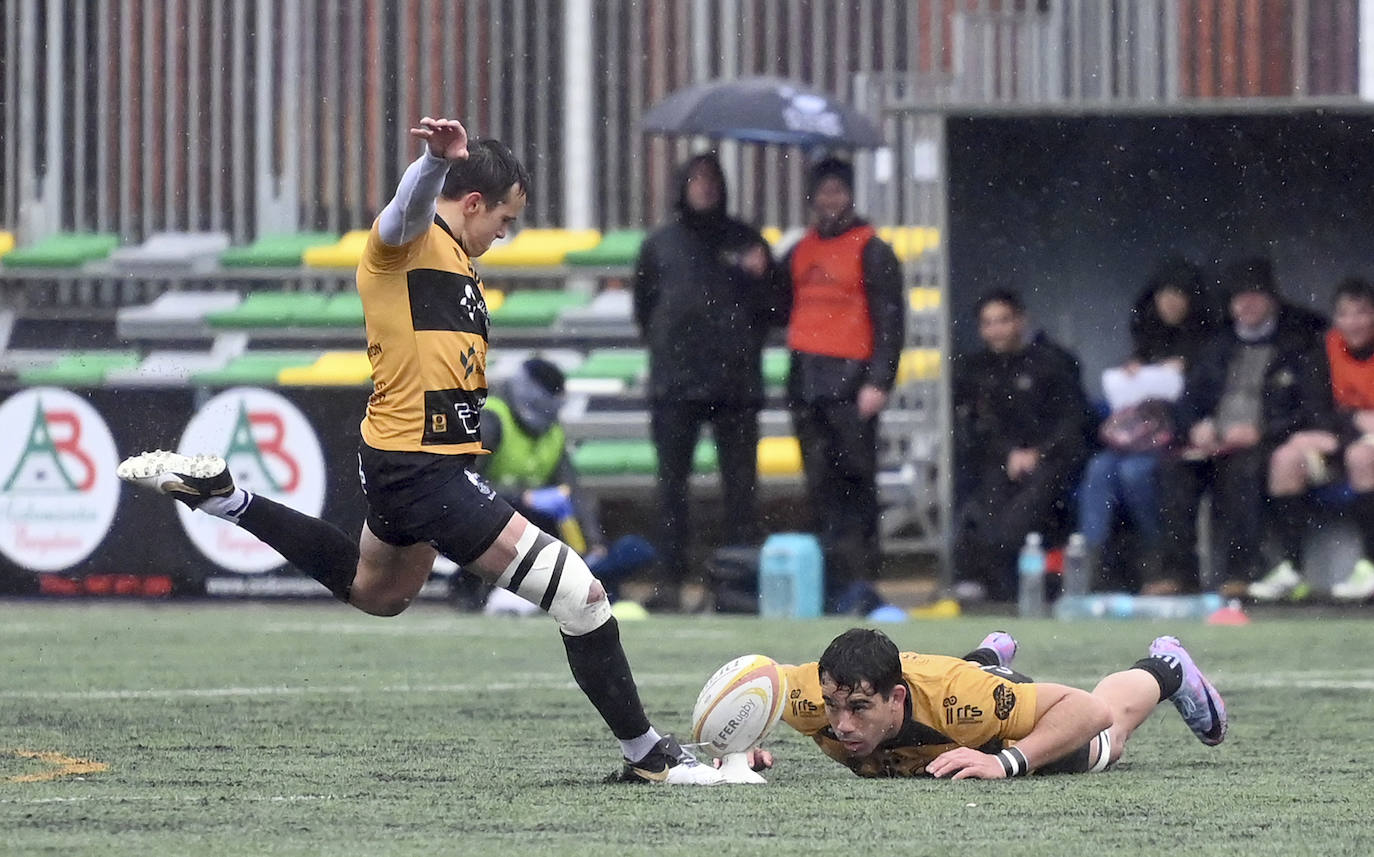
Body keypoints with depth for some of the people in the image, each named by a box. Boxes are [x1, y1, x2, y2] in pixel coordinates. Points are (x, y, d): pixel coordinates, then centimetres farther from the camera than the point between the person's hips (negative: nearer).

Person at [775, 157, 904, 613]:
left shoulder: (871, 250, 1)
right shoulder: (799, 252, 19)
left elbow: (890, 319, -4)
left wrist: (879, 382, -13)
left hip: (850, 380, -6)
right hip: (806, 382, 6)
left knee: (856, 480, -7)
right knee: (820, 482, 3)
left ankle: (860, 576, -8)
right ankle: (834, 579, 5)